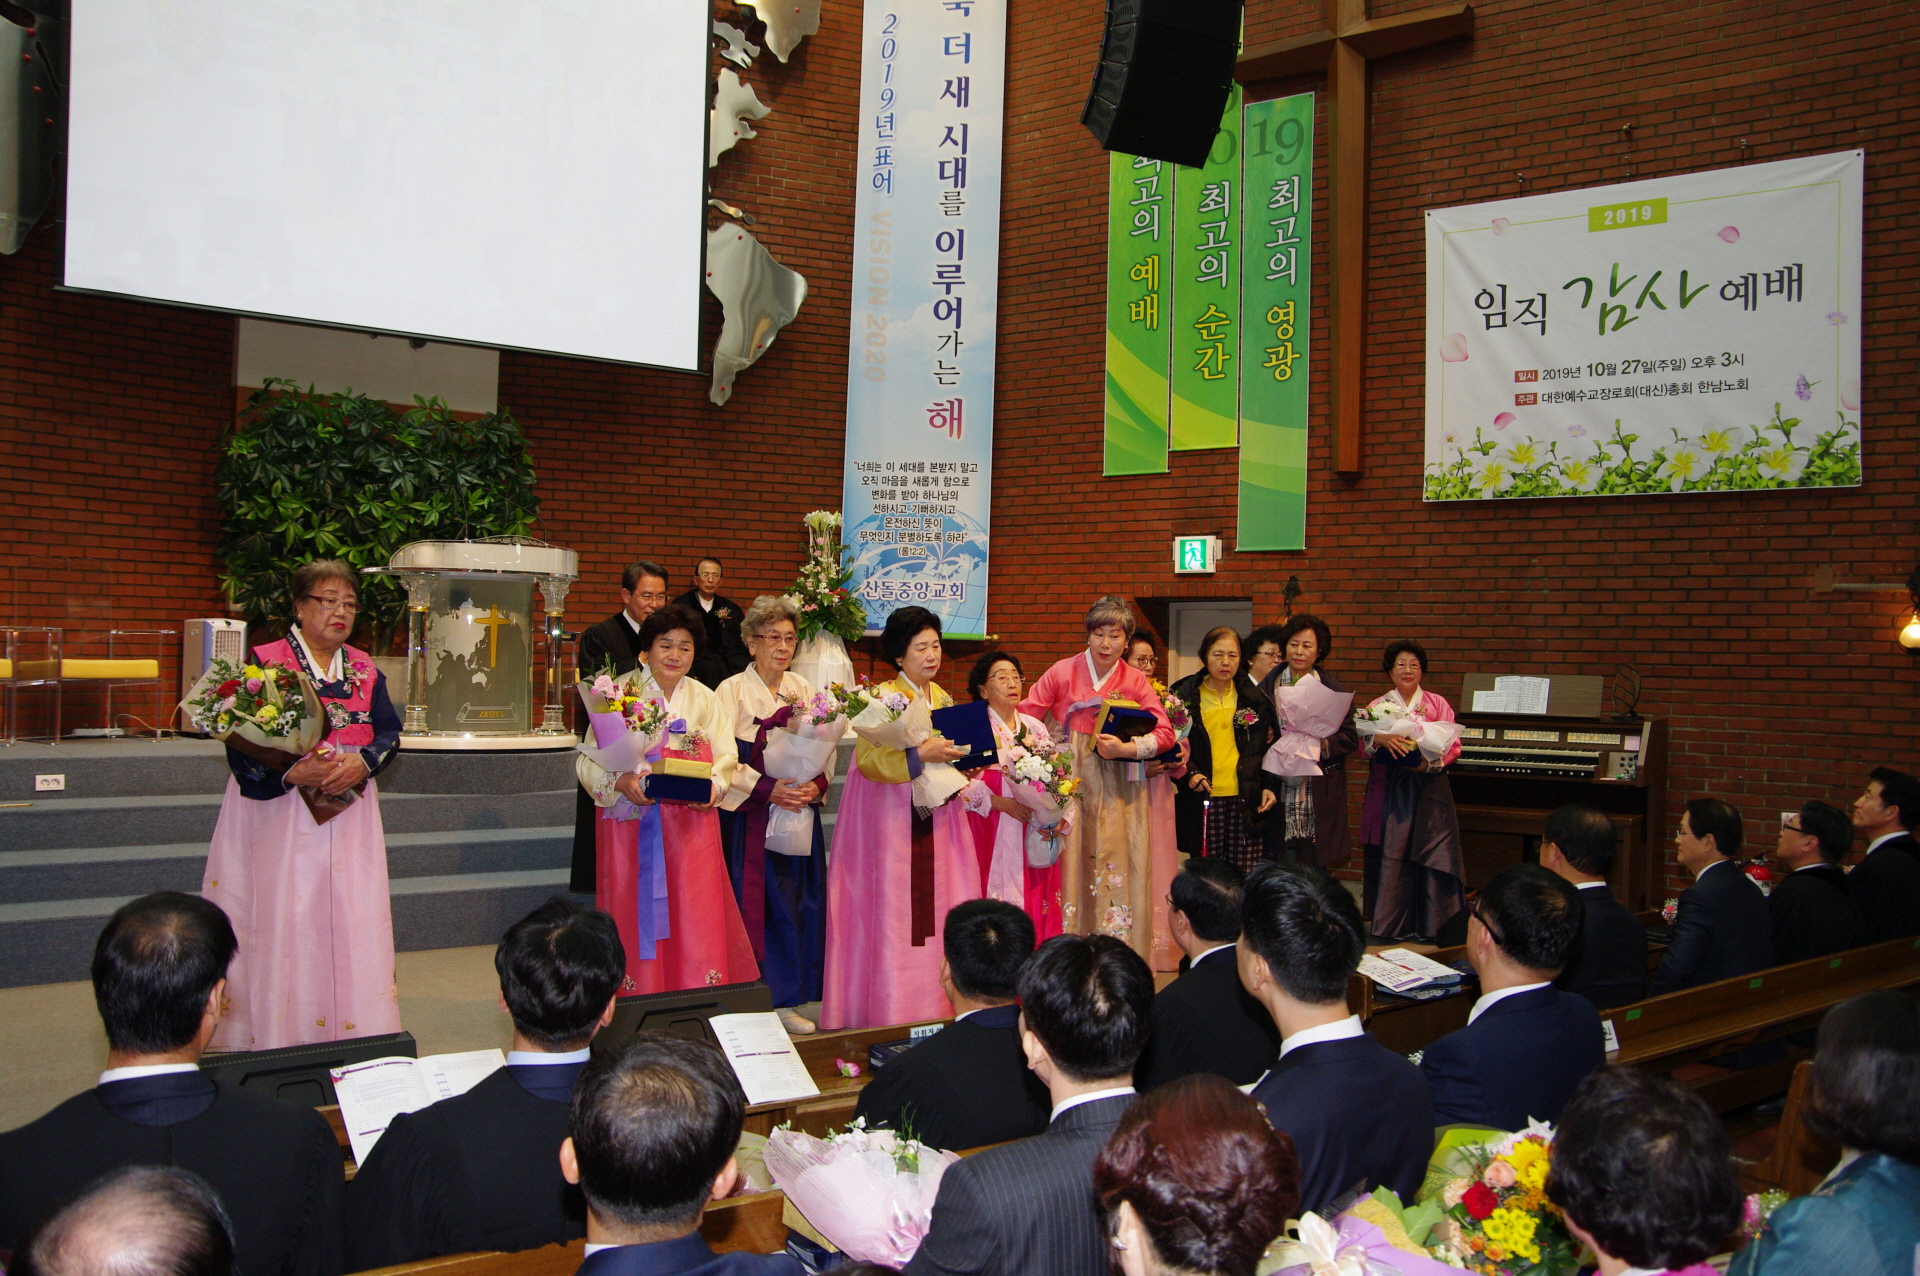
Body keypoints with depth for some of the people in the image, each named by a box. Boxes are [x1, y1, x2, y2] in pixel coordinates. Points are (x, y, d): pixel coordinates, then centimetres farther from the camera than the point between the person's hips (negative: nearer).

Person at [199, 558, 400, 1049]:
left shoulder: (364, 669, 11)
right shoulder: (264, 663, -3)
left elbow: (389, 732, 5)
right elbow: (242, 747, -9)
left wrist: (361, 763, -15)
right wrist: (293, 773, -22)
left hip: (351, 821, 4)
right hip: (283, 820, -4)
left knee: (353, 923, 2)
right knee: (284, 926, -4)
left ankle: (355, 1034, 10)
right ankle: (279, 1044, 5)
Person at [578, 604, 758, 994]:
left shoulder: (702, 698, 11)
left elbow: (725, 756, 7)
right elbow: (587, 758, -5)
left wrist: (713, 787, -14)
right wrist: (621, 781, -23)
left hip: (690, 826, 2)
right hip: (631, 821, -2)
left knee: (693, 917, 1)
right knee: (635, 916, 0)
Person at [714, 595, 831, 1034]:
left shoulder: (805, 690, 11)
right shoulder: (732, 691, -3)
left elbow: (827, 751, 10)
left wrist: (818, 784, -10)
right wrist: (767, 789, -21)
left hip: (799, 813, 4)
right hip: (747, 817, -4)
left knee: (794, 906, 4)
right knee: (751, 904, -5)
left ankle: (786, 1000, 14)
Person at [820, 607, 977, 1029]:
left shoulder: (944, 699, 13)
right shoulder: (881, 698, -7)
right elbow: (867, 760, -18)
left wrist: (956, 760, 2)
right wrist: (920, 755, -26)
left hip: (936, 819, 6)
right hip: (889, 819, -6)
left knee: (939, 913, 1)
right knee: (893, 914, -6)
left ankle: (938, 1006, 8)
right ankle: (889, 1016, 1)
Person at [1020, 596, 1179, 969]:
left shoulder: (1135, 682, 3)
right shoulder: (1063, 672, 1)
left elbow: (1165, 732, -2)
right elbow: (1025, 714, 1)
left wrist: (1126, 749, -17)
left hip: (1117, 793, 1)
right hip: (1070, 783, 0)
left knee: (1118, 865, -3)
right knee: (1071, 864, -2)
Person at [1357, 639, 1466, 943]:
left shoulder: (1438, 705, 10)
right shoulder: (1377, 707, 10)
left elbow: (1453, 745, 2)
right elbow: (1364, 743, -7)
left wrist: (1429, 763, -17)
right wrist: (1380, 739, -30)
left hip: (1429, 789, 0)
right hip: (1389, 790, 0)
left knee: (1431, 857, -5)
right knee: (1390, 857, -4)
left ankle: (1430, 926, 3)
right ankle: (1388, 928, 3)